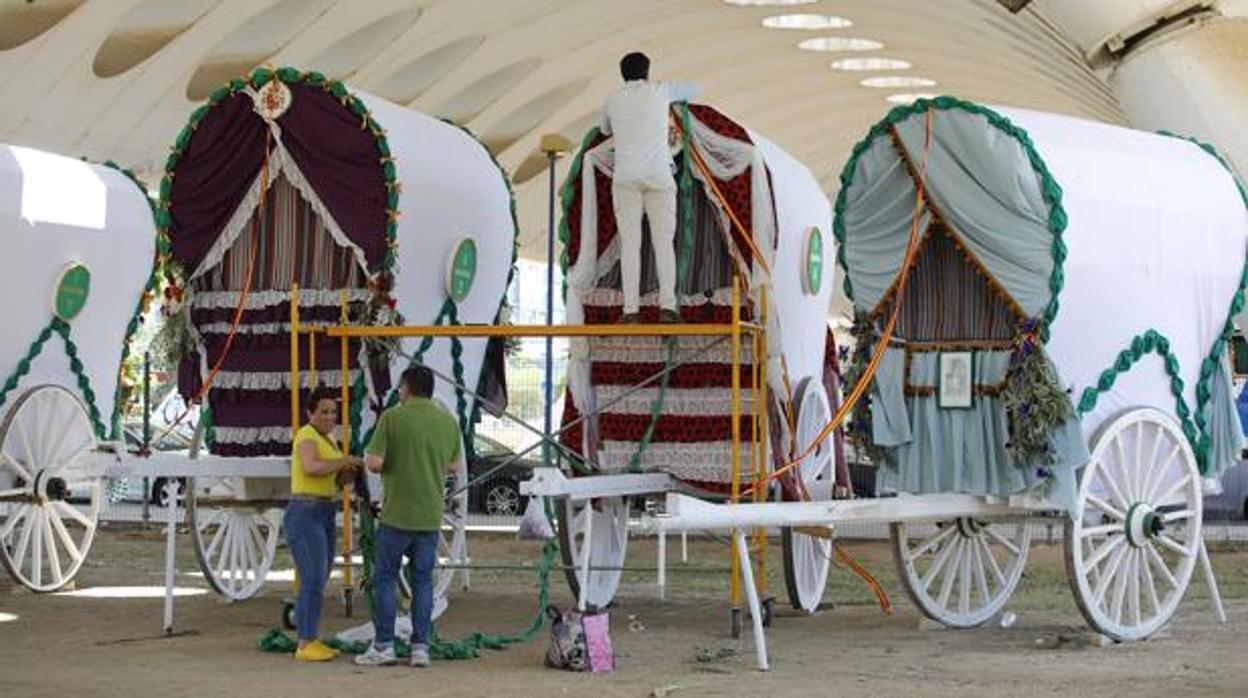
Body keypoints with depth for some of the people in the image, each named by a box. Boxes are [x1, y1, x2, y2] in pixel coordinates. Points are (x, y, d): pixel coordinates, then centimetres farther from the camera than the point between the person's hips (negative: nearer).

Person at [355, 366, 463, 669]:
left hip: (397, 513, -3)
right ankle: (421, 647, 7)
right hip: (431, 516, 4)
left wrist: (366, 460, 8)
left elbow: (375, 462, -15)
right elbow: (455, 465, 14)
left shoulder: (392, 417, -10)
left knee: (385, 578, 7)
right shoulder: (448, 421, 3)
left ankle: (383, 646, 7)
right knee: (423, 581, 10)